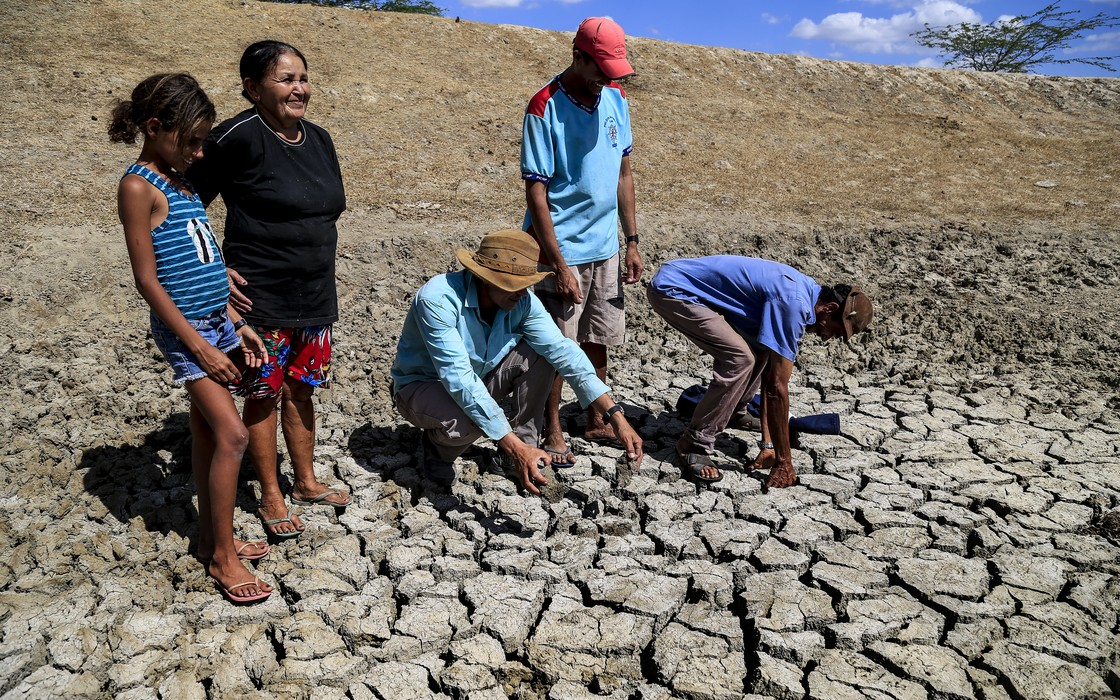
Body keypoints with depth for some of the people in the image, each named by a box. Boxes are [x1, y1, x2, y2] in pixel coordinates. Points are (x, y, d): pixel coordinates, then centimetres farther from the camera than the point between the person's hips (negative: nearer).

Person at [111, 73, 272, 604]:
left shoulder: (180, 180, 12)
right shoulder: (138, 187, -13)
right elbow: (148, 280, -16)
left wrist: (237, 325, 13)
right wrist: (200, 346, -17)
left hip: (217, 322, 8)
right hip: (184, 329, -8)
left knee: (206, 431, 14)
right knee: (232, 435, -10)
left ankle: (212, 539, 25)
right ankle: (222, 556, 4)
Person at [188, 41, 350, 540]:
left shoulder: (318, 139, 6)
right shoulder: (239, 137, -15)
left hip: (314, 297, 6)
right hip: (261, 298, -6)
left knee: (301, 390, 17)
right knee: (264, 396, 7)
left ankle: (306, 483, 34)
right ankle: (271, 498, 24)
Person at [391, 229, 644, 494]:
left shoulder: (522, 301, -17)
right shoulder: (438, 298, -34)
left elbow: (562, 351, -22)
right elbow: (458, 379, -40)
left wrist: (615, 415, -31)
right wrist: (513, 446, -45)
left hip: (478, 378, 5)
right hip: (422, 385, -5)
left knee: (539, 353, -17)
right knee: (467, 422, -37)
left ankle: (526, 440, -3)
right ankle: (436, 446, -1)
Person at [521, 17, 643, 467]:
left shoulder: (616, 98, 4)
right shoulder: (545, 107, -15)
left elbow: (622, 172, 11)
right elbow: (536, 193, -16)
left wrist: (631, 241, 8)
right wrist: (559, 265, -19)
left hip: (604, 248, 6)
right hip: (562, 250, -6)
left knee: (597, 340, 16)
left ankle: (596, 420, 33)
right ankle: (552, 431, 22)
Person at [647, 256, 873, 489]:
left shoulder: (804, 293, 5)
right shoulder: (792, 303, -24)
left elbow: (770, 378, 7)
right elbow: (777, 386, -22)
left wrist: (768, 444, 6)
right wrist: (783, 460, -14)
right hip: (672, 290, -10)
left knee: (761, 352, 10)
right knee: (739, 359, -20)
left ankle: (735, 412, 33)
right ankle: (693, 446, -9)